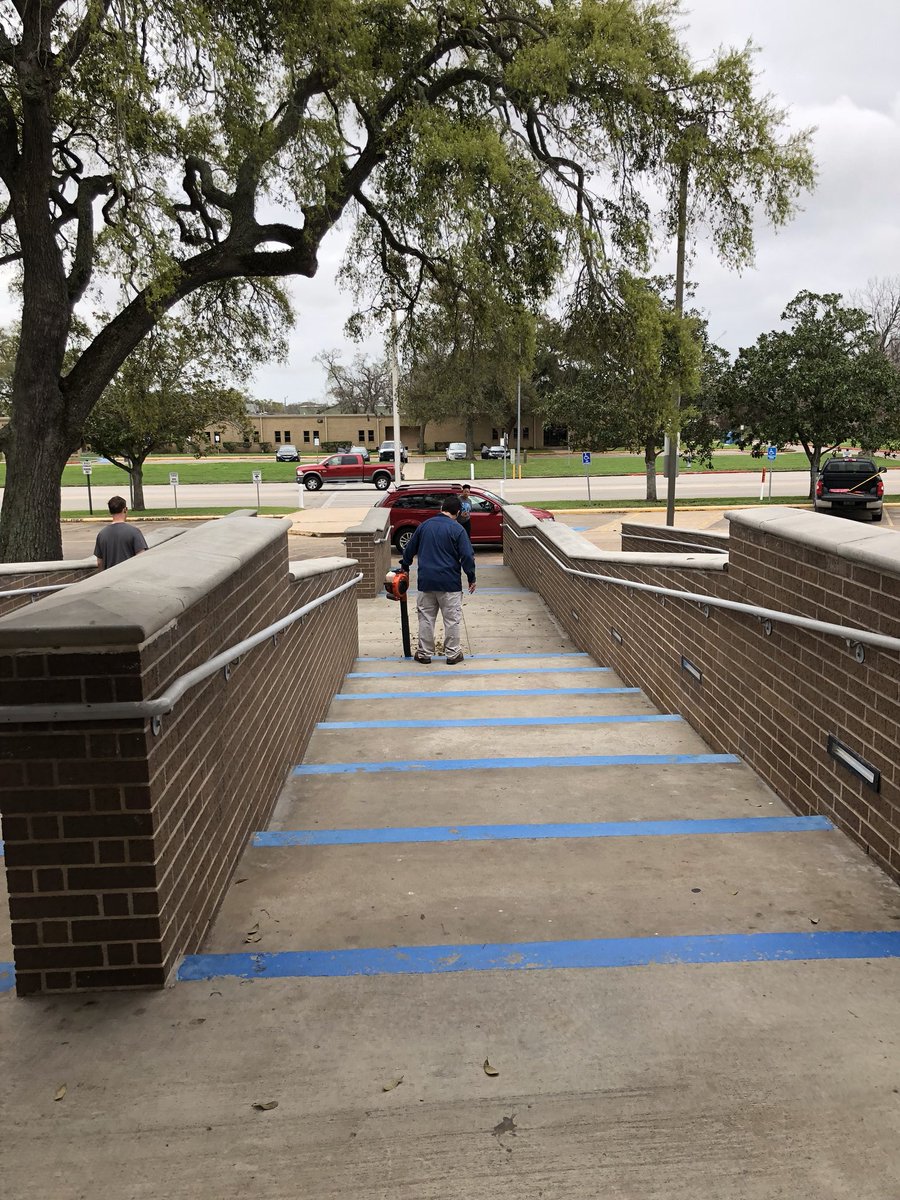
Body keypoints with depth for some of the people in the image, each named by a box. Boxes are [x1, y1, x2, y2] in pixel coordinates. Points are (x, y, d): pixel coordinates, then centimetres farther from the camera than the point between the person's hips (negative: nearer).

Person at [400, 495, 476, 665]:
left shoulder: (425, 525, 8)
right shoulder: (457, 529, -7)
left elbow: (410, 548, 17)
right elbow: (467, 556, -10)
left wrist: (404, 566, 32)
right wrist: (471, 578, -1)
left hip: (426, 581, 4)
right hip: (449, 581, -4)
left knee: (426, 618, 11)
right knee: (452, 619, 5)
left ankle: (424, 653, 15)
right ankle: (453, 654, 10)